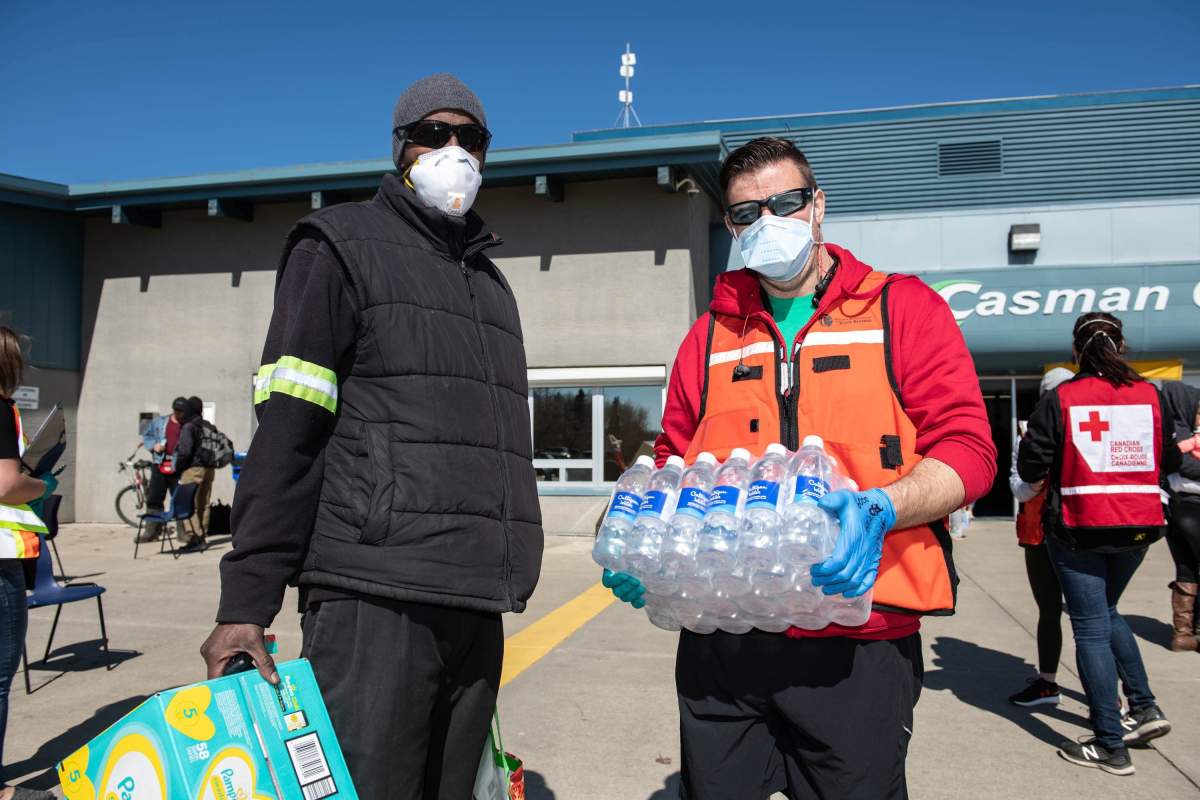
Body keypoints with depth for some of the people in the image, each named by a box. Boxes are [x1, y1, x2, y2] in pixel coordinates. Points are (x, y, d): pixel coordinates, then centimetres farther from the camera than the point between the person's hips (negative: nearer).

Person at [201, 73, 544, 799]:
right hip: (375, 598, -6)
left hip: (476, 604, 6)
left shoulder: (490, 280, 21)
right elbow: (286, 432, -7)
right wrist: (248, 600, -12)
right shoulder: (343, 248, 2)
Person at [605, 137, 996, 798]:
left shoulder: (903, 308, 4)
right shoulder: (711, 335, 12)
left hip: (859, 646, -2)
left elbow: (967, 449, -4)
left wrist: (879, 508, -22)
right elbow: (675, 465, 15)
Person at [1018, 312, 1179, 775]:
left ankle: (1110, 747, 7)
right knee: (1107, 612, 26)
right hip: (1137, 527, 4)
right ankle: (1145, 707, 24)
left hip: (1079, 529, -4)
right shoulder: (1149, 395, -1)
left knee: (1091, 629, 3)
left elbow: (1030, 468, -8)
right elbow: (1169, 463, 9)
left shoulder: (1059, 399, -11)